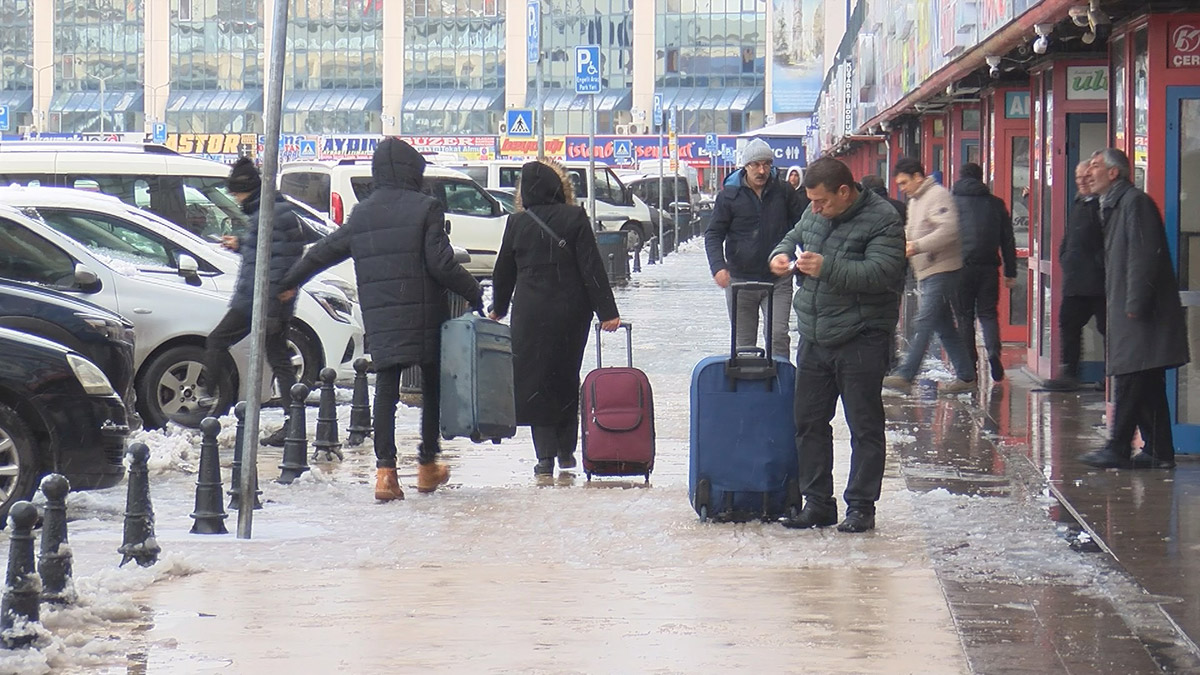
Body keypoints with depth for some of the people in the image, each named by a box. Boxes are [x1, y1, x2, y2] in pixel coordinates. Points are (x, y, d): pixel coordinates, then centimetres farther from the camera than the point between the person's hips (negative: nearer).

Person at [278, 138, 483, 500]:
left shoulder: (361, 215, 8)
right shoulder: (425, 209, -7)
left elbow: (323, 251, 19)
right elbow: (442, 264, -13)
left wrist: (289, 281, 33)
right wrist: (474, 294, -1)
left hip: (379, 320, 3)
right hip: (424, 317, -3)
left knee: (386, 388, 3)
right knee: (432, 386, 13)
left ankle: (385, 468, -10)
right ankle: (428, 464, 21)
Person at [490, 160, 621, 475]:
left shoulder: (517, 223, -1)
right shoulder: (575, 218, -5)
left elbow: (504, 271, 9)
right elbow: (592, 267, -7)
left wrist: (498, 308, 25)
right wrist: (607, 311, -4)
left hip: (530, 313, 0)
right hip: (571, 313, 1)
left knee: (535, 380, 4)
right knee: (567, 378, 16)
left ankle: (545, 455, -5)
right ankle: (566, 451, 20)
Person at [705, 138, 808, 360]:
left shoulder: (784, 192, 2)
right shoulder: (729, 195, 0)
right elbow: (713, 235, 0)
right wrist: (718, 266, -18)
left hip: (778, 280, 0)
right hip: (740, 280, 1)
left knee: (778, 336, -12)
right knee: (743, 342, 10)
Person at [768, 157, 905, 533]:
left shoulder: (882, 220, -12)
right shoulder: (815, 214, 10)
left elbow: (881, 273, -23)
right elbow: (793, 237, 28)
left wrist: (827, 269, -28)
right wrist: (781, 255, 5)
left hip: (860, 342, -7)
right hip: (814, 340, 7)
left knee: (864, 427, 1)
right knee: (809, 422, 10)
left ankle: (861, 506, 8)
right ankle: (817, 502, 19)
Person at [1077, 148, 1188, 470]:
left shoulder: (1135, 202, -10)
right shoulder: (1113, 206, 20)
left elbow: (1145, 256, -18)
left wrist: (1134, 304, -22)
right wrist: (1118, 306, 18)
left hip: (1141, 313, -10)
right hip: (1128, 311, 10)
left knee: (1131, 380, -9)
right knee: (1147, 384, 9)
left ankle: (1117, 449, -9)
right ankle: (1158, 452, 10)